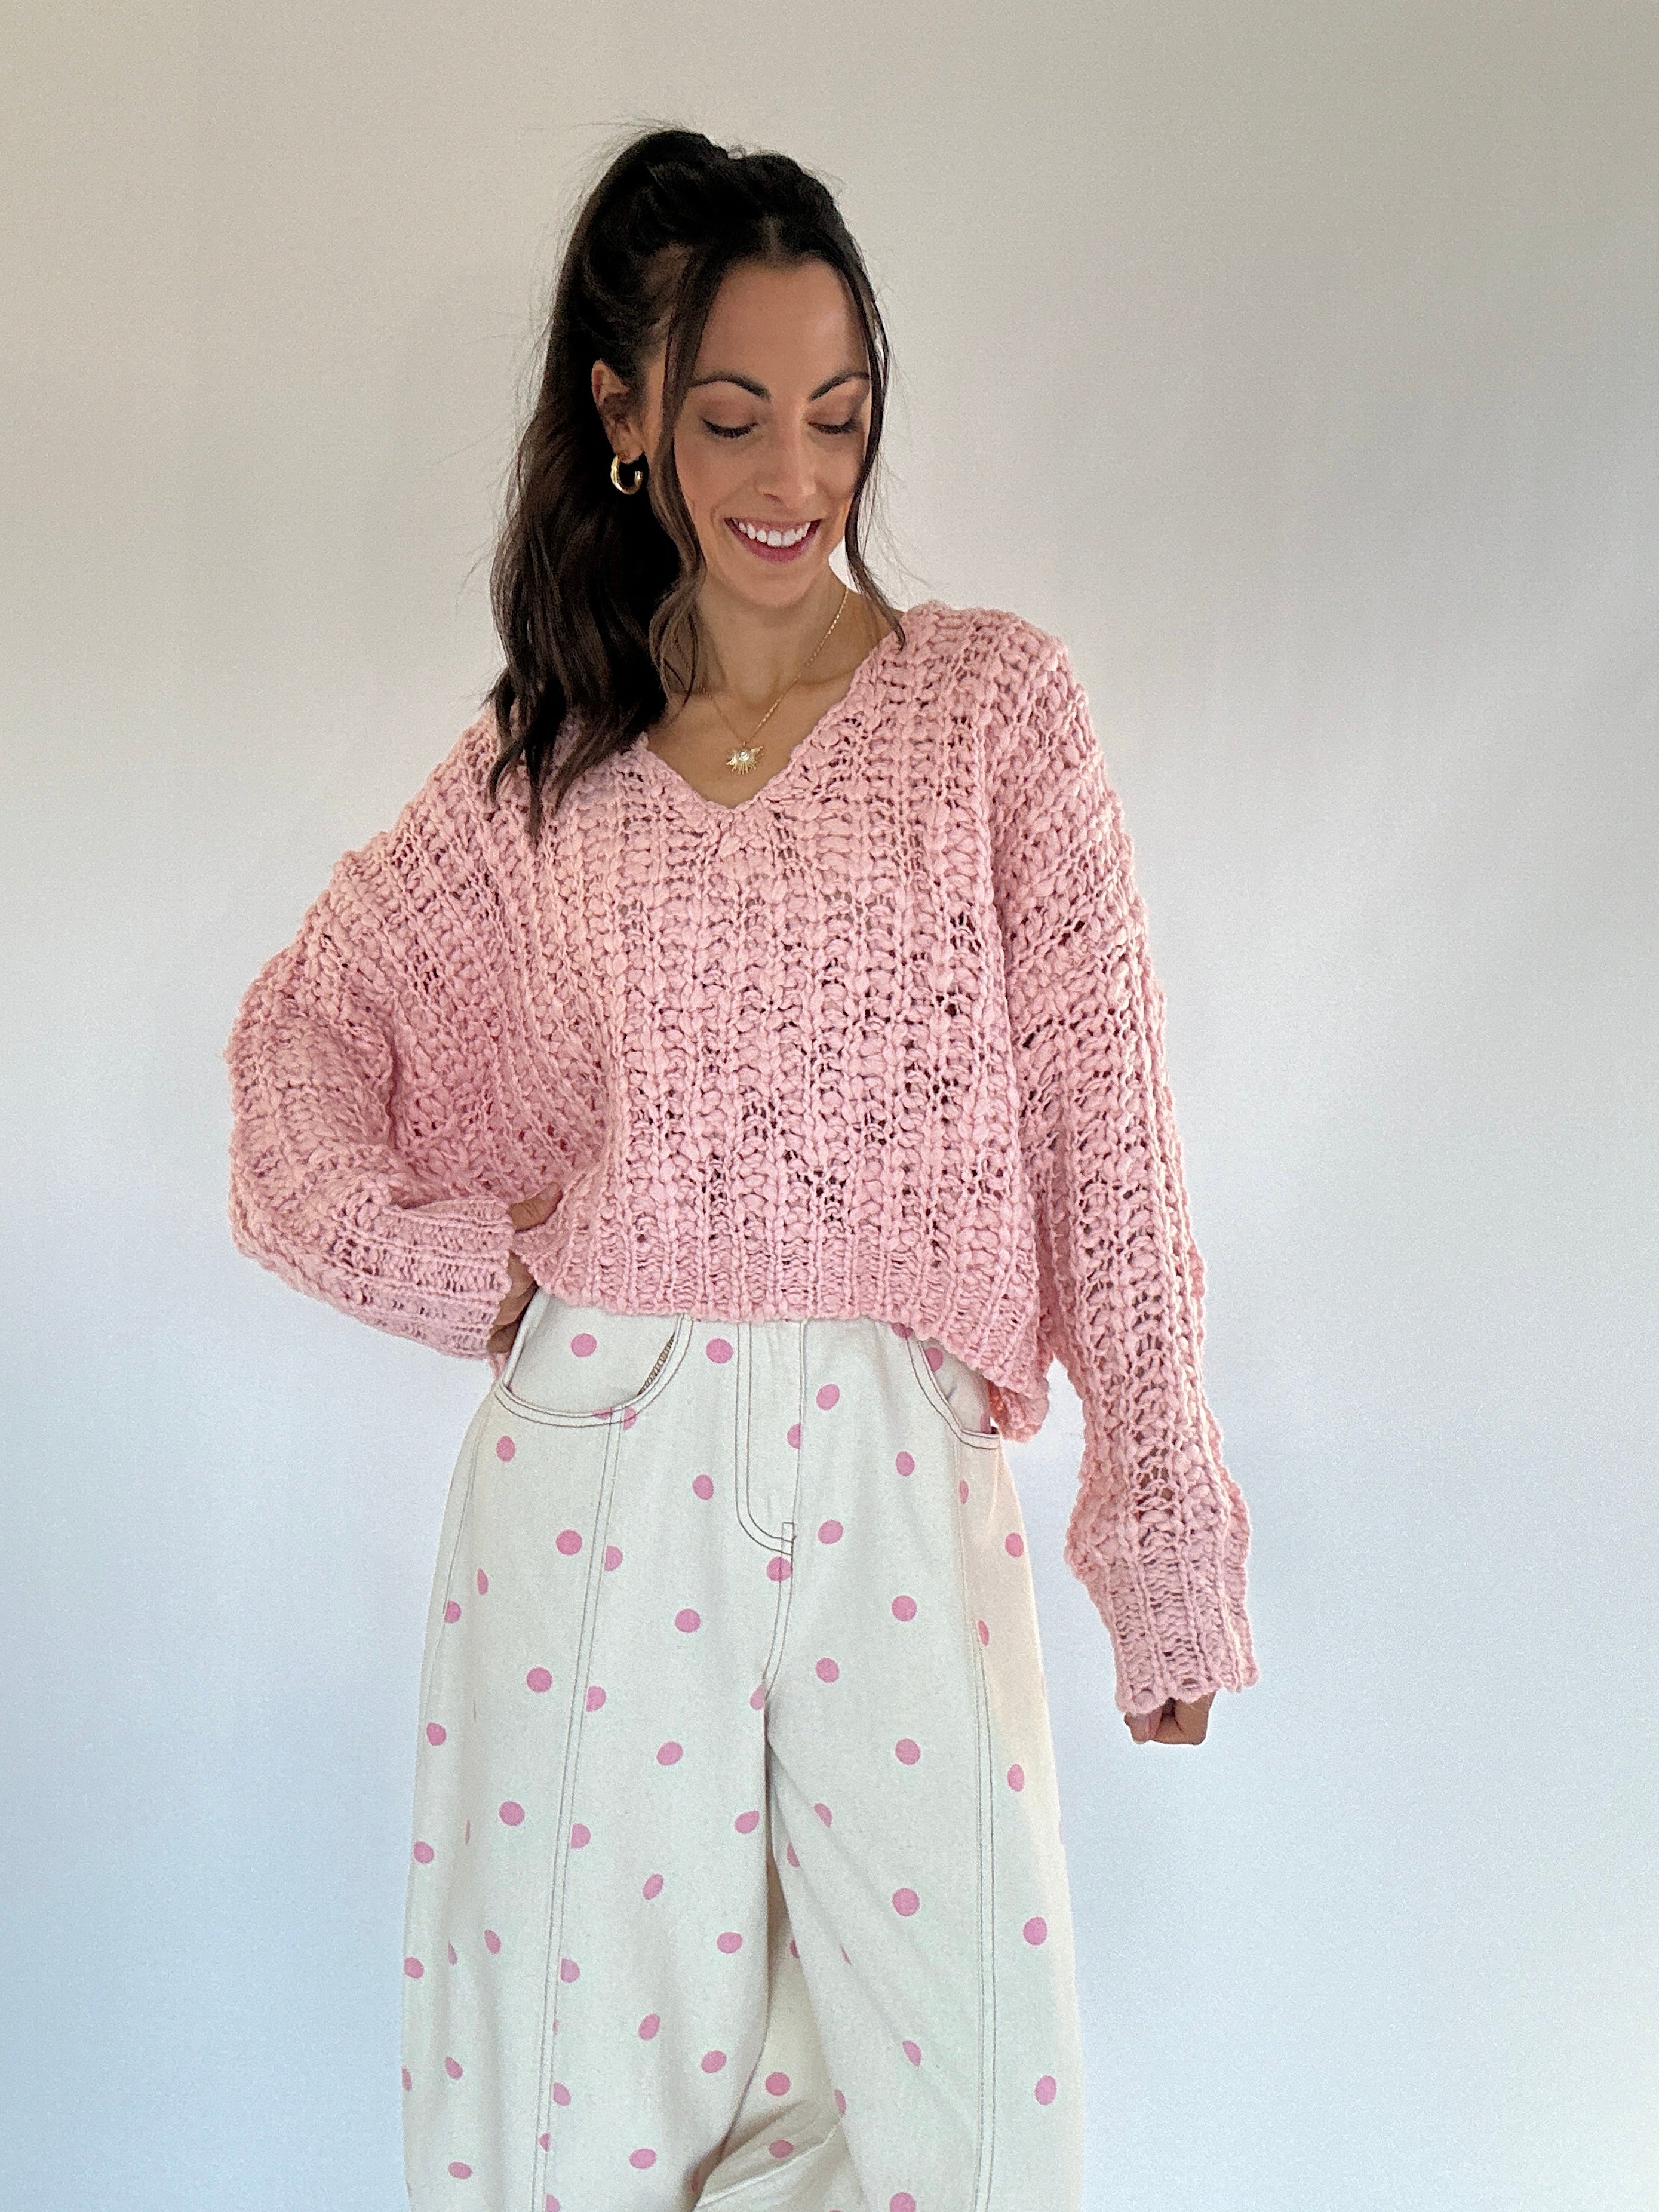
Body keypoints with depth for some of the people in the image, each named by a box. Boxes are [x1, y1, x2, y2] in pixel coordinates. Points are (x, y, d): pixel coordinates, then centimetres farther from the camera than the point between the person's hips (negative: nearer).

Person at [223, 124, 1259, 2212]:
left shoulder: (992, 697, 1)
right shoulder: (541, 764, 7)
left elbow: (1101, 1105, -3)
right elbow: (300, 1022, 18)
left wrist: (1165, 1513, -6)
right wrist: (418, 1252, 1)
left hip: (898, 1474, -1)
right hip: (598, 1469, 2)